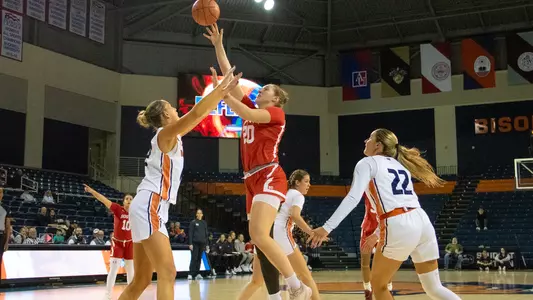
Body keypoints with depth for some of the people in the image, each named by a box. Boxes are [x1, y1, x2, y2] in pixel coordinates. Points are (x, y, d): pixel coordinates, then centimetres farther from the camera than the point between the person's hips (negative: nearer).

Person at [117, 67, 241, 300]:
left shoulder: (171, 136, 18)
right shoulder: (165, 134, -6)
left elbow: (199, 116, 24)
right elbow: (196, 112, -19)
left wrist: (219, 91, 21)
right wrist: (220, 88, -13)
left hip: (151, 208, 10)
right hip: (149, 207, -10)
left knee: (142, 279, 11)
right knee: (167, 273, -15)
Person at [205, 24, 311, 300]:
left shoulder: (276, 113, 2)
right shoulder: (253, 110, 20)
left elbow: (247, 115, -18)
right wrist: (218, 45, 19)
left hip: (269, 177, -8)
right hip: (253, 181, 8)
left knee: (258, 235, -25)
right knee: (260, 241, 5)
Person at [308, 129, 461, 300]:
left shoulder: (368, 163, 8)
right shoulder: (399, 164, 29)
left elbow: (353, 198, -8)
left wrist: (327, 227, -13)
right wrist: (378, 233, 40)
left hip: (399, 227, -7)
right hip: (422, 222, 7)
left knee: (378, 284, 13)